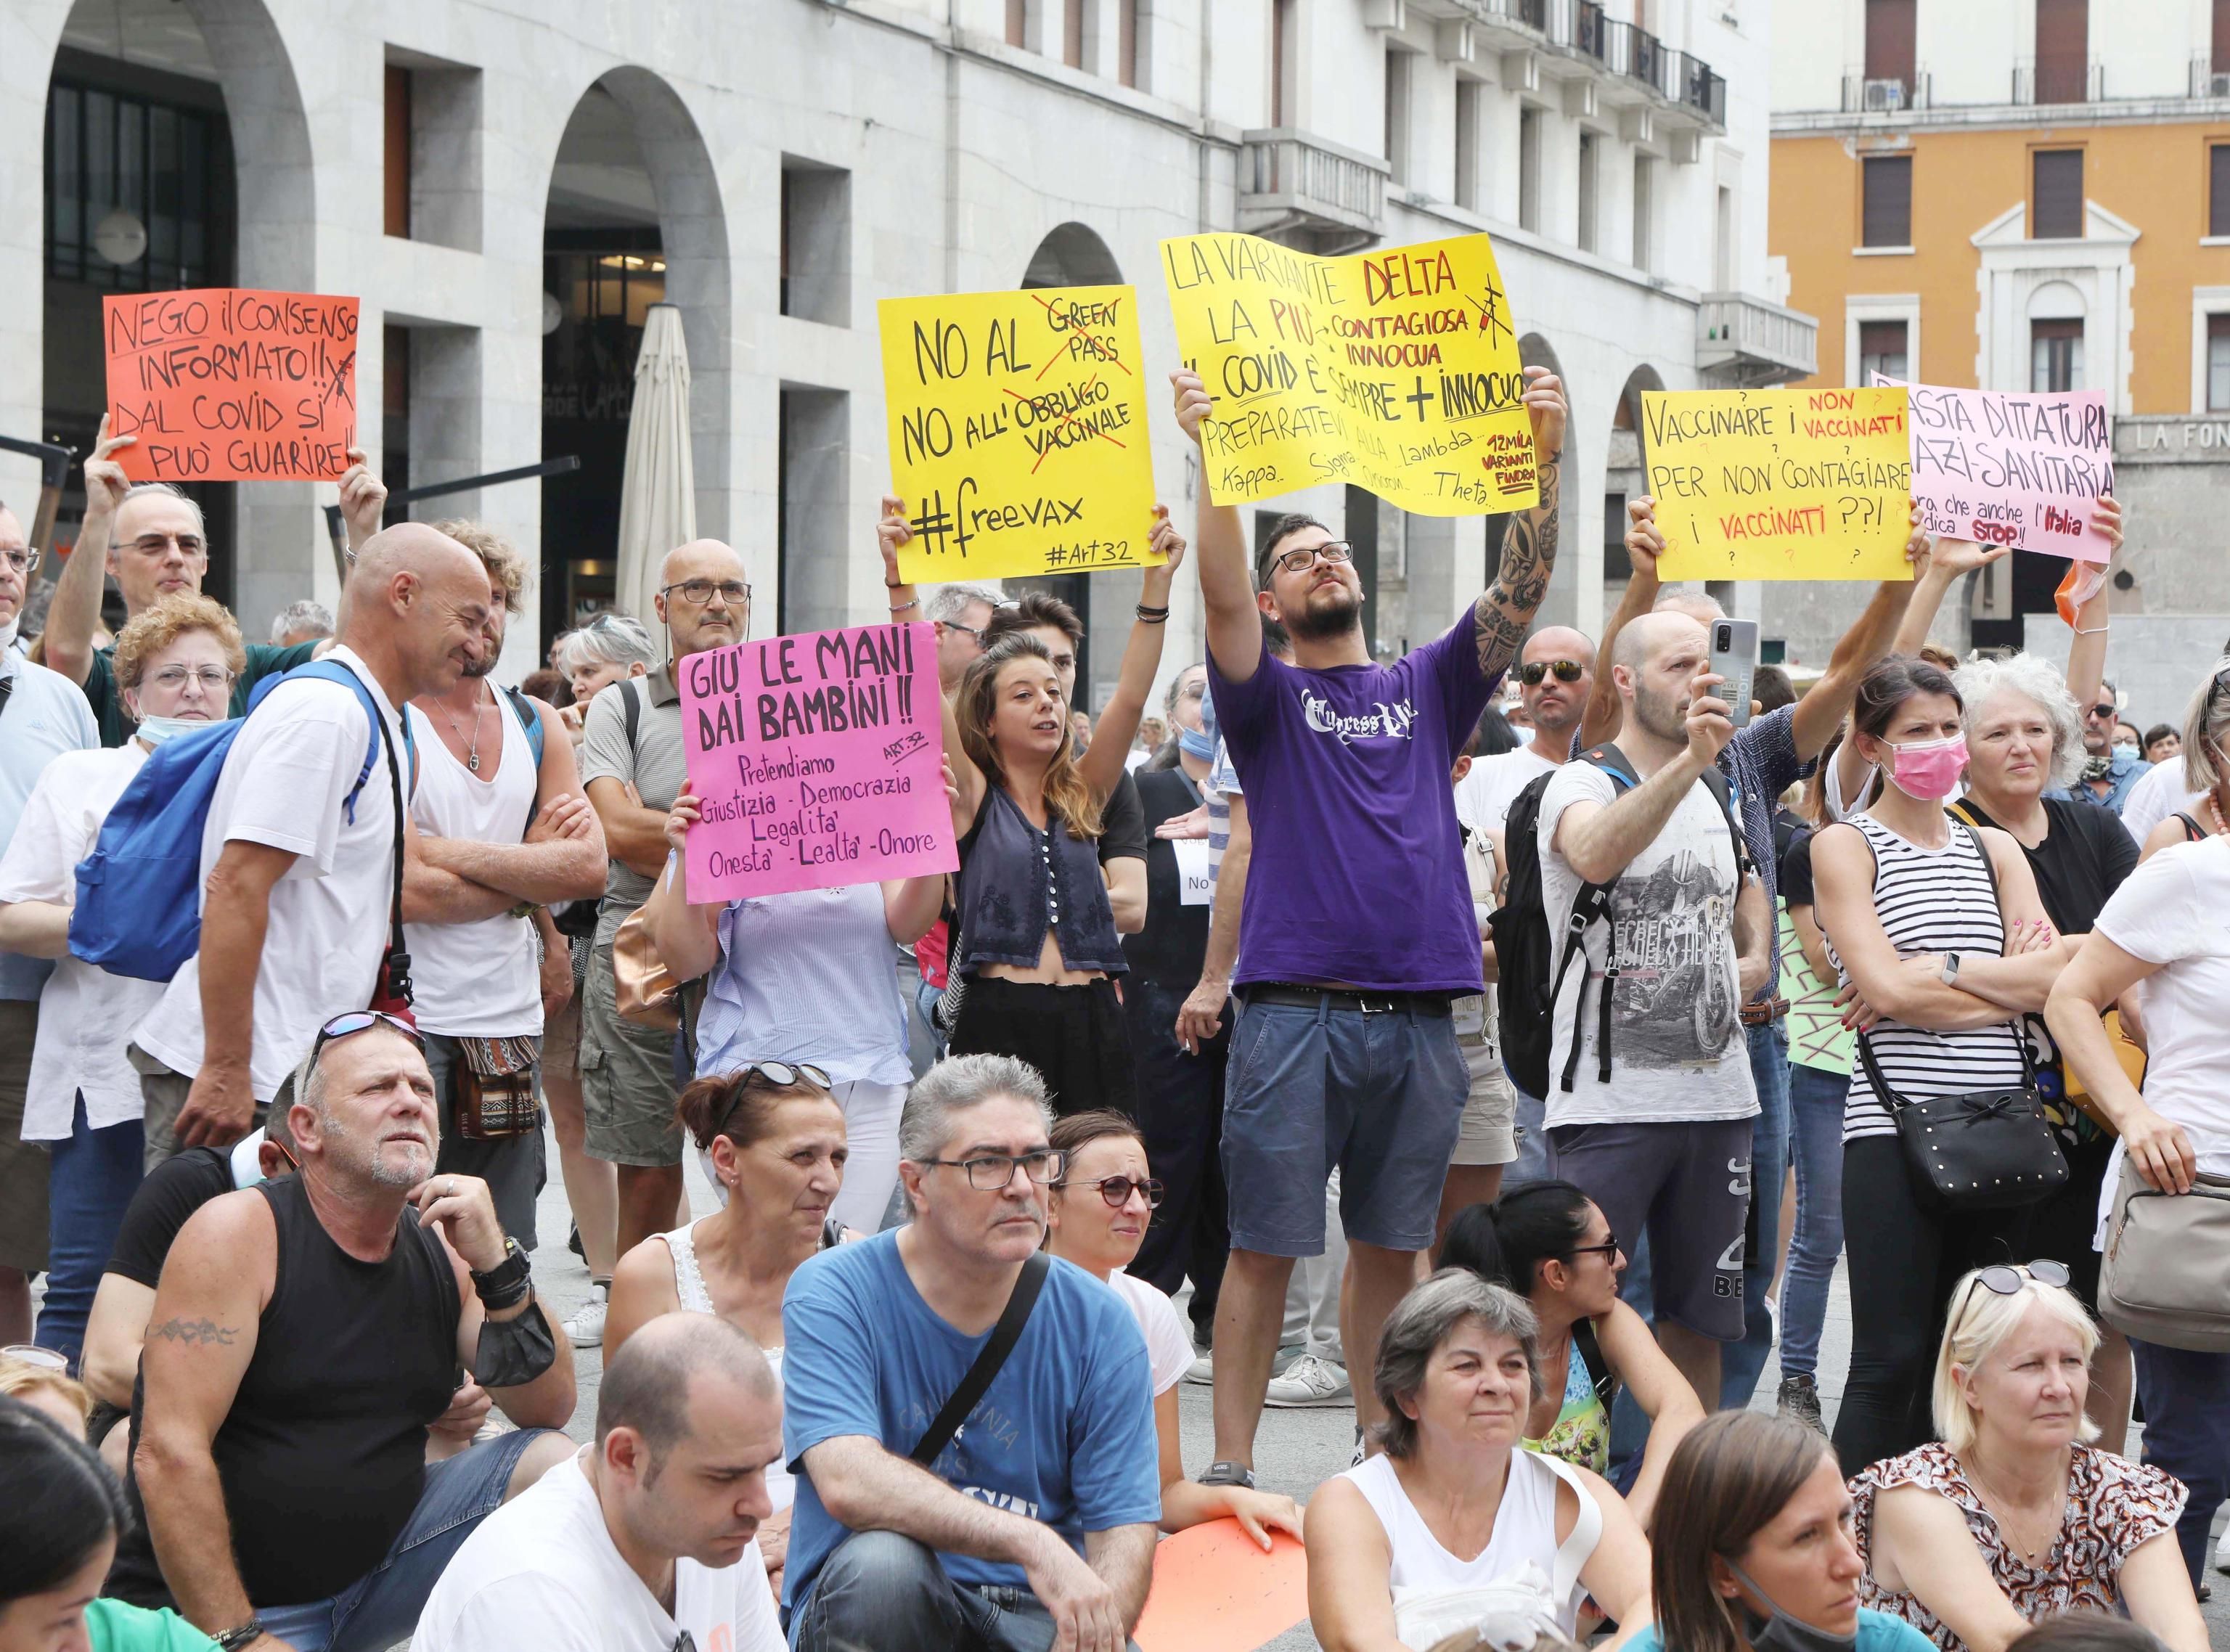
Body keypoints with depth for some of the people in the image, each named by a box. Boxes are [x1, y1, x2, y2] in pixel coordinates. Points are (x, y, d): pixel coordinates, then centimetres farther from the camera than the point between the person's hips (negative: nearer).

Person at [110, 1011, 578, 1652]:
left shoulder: (443, 1248, 4)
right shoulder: (240, 1232, -13)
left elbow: (548, 1410, 0)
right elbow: (169, 1454, -19)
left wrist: (497, 1267, -14)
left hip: (375, 1561, 6)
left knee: (552, 1465, -8)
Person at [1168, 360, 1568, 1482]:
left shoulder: (1429, 686, 17)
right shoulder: (1267, 696, 8)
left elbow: (1522, 584, 6)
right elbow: (1218, 594, -10)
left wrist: (1543, 458, -7)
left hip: (1418, 1019, 3)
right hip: (1297, 1010, -3)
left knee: (1391, 1245, 10)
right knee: (1267, 1245, -2)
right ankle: (1230, 1466, 1)